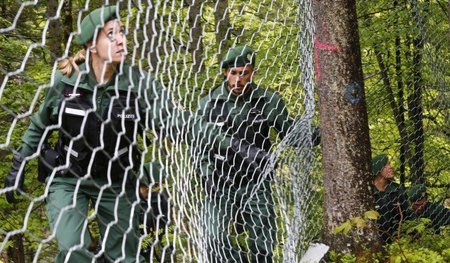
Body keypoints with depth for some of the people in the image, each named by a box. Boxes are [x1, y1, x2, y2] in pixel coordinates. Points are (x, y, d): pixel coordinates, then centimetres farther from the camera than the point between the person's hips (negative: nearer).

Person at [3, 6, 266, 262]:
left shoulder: (140, 84, -13)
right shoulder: (66, 80, -11)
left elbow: (178, 122, -18)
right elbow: (40, 125, 6)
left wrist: (234, 147, -27)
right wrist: (18, 166, 8)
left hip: (116, 183, 1)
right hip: (68, 178, -1)